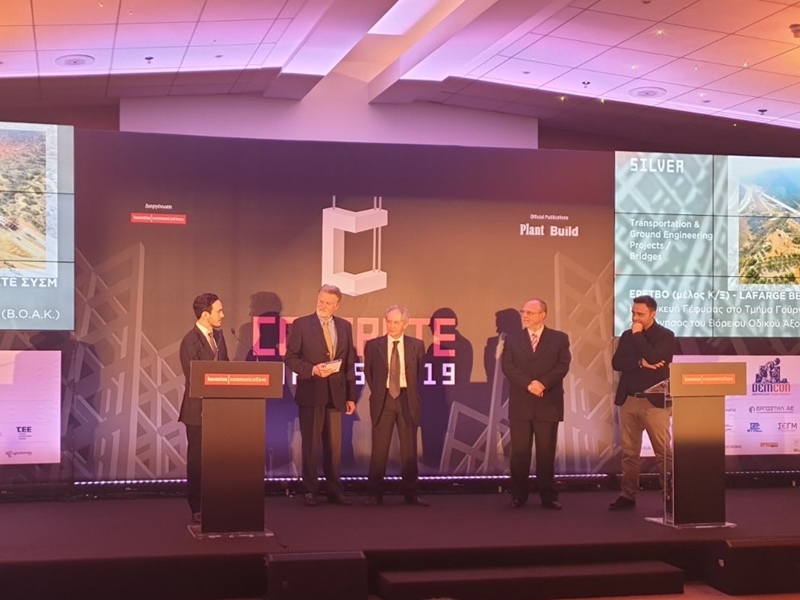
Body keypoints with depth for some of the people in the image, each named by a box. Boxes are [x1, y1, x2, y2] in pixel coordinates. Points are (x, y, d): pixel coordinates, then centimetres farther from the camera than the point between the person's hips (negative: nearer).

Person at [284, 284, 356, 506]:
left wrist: (351, 396, 7)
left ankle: (334, 490, 15)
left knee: (334, 445, 6)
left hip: (336, 393, 3)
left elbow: (349, 363, 10)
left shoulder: (345, 327, 10)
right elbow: (290, 358, -3)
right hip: (311, 392, -3)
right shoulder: (301, 325, -1)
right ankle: (310, 491, 12)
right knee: (311, 444, 3)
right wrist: (312, 369, -18)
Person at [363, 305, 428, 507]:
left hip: (407, 400, 1)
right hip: (382, 399, -1)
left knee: (409, 449, 5)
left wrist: (413, 394, 5)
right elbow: (368, 372, 10)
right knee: (379, 449, 1)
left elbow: (420, 373, 10)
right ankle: (375, 494, 7)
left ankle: (411, 493, 13)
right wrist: (376, 393, 6)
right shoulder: (373, 345, 1)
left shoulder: (417, 345, 2)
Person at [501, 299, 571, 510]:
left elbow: (562, 366, -5)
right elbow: (507, 366, -3)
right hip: (520, 404, 1)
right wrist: (528, 384, -17)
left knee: (546, 452, 3)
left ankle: (548, 496, 10)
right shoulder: (512, 339, 8)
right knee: (519, 452, 3)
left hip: (548, 404, -1)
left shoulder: (559, 339, 5)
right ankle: (518, 495, 11)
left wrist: (543, 383, -19)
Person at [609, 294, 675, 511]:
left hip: (654, 401, -5)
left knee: (663, 452, -4)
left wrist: (638, 335, -11)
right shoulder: (627, 336, 12)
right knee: (629, 452, 7)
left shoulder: (665, 336, -3)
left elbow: (653, 358, -20)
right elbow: (616, 363, 0)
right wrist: (640, 363, -15)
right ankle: (628, 495, 13)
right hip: (628, 400, 5)